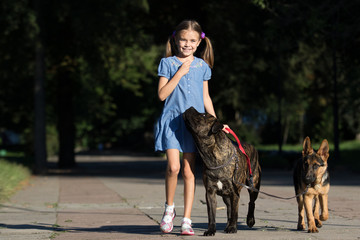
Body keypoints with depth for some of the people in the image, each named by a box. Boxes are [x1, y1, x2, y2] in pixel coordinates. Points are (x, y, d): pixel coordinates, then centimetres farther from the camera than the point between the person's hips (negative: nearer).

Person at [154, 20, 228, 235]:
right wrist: (179, 73, -10)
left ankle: (187, 220, 5)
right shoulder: (168, 63, 3)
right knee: (173, 167, -17)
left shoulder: (202, 66, 11)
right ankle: (169, 209, 7)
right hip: (172, 120, -2)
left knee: (189, 171, 1)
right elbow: (162, 94, -5)